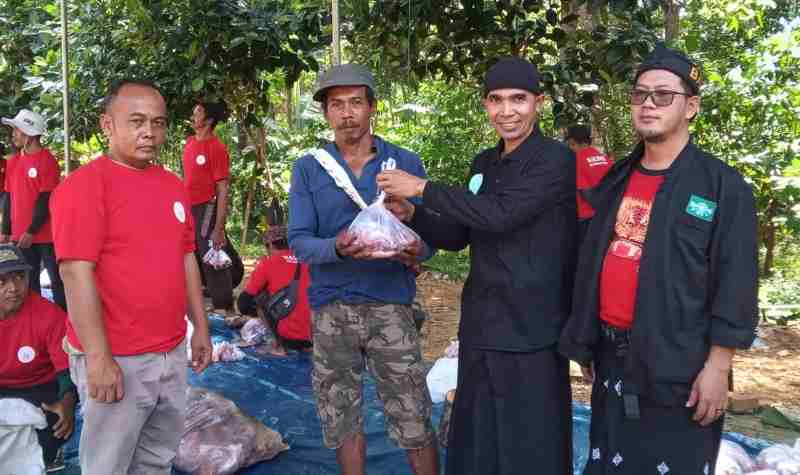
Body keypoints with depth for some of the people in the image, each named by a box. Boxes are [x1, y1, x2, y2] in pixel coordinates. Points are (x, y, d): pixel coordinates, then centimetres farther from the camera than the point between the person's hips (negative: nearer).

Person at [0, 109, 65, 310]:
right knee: (27, 282, 12)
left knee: (57, 280, 1)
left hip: (45, 235, -6)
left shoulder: (47, 160, -9)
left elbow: (46, 200, -13)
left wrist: (31, 231, -15)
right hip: (20, 236, 6)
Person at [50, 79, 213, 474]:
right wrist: (98, 356, -20)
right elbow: (77, 273, -17)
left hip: (172, 354, 7)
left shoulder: (173, 185, 10)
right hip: (115, 359, -6)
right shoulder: (84, 184, -12)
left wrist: (200, 327, 15)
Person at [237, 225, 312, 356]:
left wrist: (261, 310, 26)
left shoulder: (268, 262, -1)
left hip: (290, 336, -5)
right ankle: (306, 344, 15)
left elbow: (244, 303, 5)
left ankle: (279, 345, 5)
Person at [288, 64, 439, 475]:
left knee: (413, 419, 0)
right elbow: (298, 241, -5)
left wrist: (417, 251, -22)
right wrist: (338, 248, -25)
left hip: (390, 305, -1)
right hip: (330, 307, 1)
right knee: (340, 417, 13)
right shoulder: (307, 170, 3)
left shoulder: (406, 164, 3)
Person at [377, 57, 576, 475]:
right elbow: (459, 236, 16)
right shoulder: (484, 163, 11)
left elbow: (500, 214, -25)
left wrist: (423, 189, -18)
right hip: (481, 327, 7)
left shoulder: (556, 161, -11)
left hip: (530, 331, -7)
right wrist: (411, 214, -2)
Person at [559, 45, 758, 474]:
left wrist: (717, 366, -15)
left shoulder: (724, 186, -8)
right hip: (612, 358, 6)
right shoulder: (617, 180, 10)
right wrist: (585, 342, 13)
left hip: (677, 366, -6)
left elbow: (734, 287, -11)